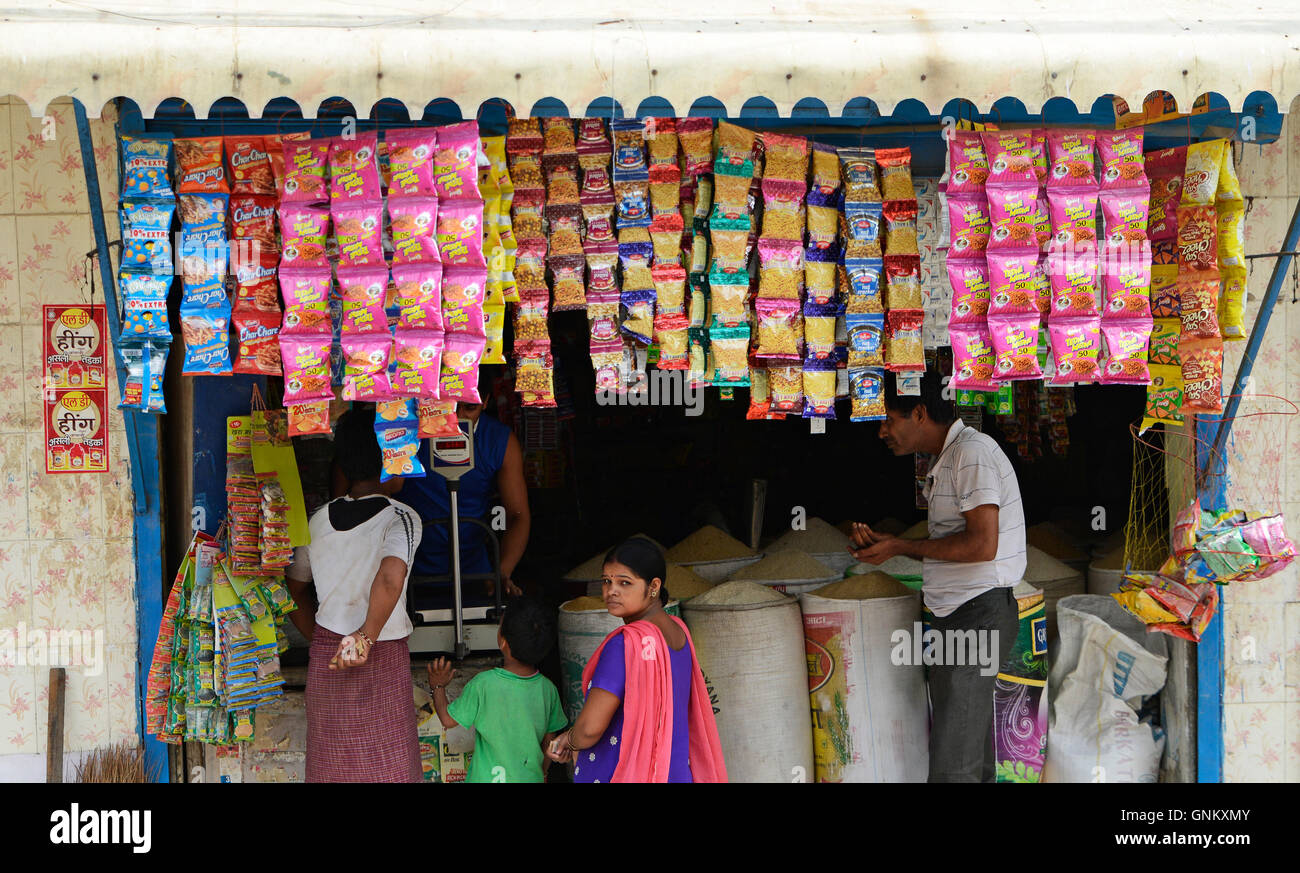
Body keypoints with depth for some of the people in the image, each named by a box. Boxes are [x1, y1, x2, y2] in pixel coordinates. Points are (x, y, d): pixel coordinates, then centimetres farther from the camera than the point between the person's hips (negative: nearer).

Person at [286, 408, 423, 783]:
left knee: (332, 765, 13)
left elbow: (294, 587, 15)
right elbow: (391, 576, -33)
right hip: (381, 660, -5)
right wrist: (367, 639, -30)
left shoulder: (319, 519, 5)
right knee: (387, 767, 3)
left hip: (324, 659, 5)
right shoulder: (400, 517, -13)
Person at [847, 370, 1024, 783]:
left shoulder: (971, 451, -14)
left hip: (978, 610, -11)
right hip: (961, 613, 11)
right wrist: (883, 544, 8)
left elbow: (982, 545, -22)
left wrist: (900, 547, -13)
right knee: (974, 757, 15)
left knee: (952, 765, -10)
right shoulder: (945, 460, 19)